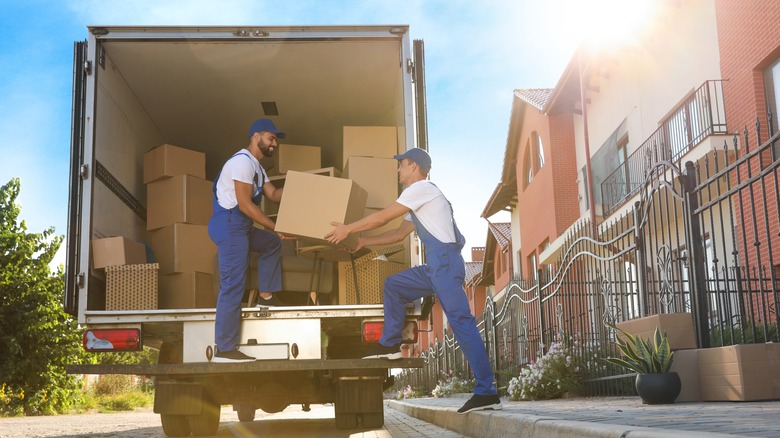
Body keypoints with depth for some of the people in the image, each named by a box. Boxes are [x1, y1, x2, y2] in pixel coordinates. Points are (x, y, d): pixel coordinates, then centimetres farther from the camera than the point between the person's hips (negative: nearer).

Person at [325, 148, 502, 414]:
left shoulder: (422, 187, -4)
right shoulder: (418, 197, 27)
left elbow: (383, 217, -5)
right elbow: (398, 234, 29)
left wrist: (348, 229, 4)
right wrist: (363, 242, 26)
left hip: (445, 261, -10)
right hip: (435, 265, 10)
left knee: (460, 321, -14)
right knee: (393, 285, 17)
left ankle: (487, 392, -16)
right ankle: (390, 344, 17)